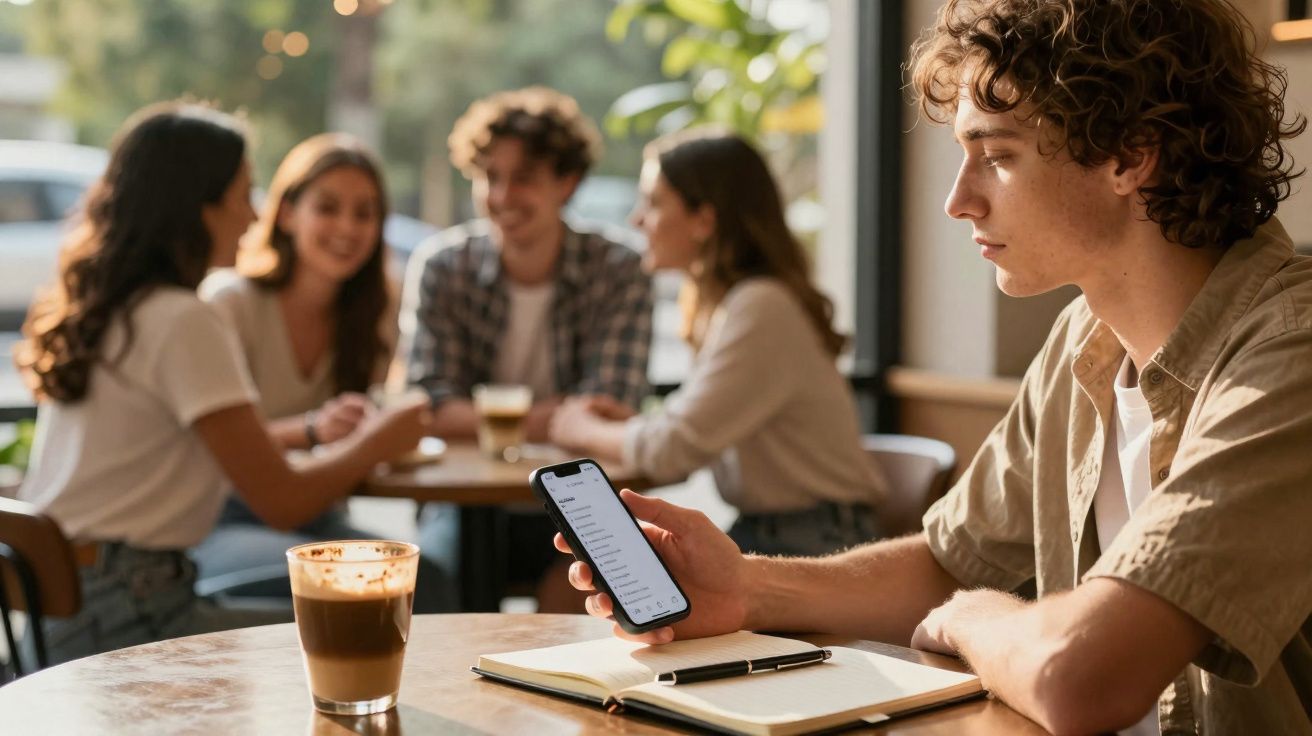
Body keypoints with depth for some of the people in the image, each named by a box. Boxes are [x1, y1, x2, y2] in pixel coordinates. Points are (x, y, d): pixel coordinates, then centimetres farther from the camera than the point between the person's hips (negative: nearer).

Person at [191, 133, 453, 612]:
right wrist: (311, 430, -33)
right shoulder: (230, 300, -9)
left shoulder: (371, 314, 9)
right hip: (218, 523, -5)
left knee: (430, 586, -25)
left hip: (312, 515, 5)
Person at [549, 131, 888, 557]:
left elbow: (674, 450, -20)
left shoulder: (761, 310, -19)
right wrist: (627, 424, 2)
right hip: (760, 532, 8)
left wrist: (586, 431, -1)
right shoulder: (728, 302, 11)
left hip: (814, 543, -8)